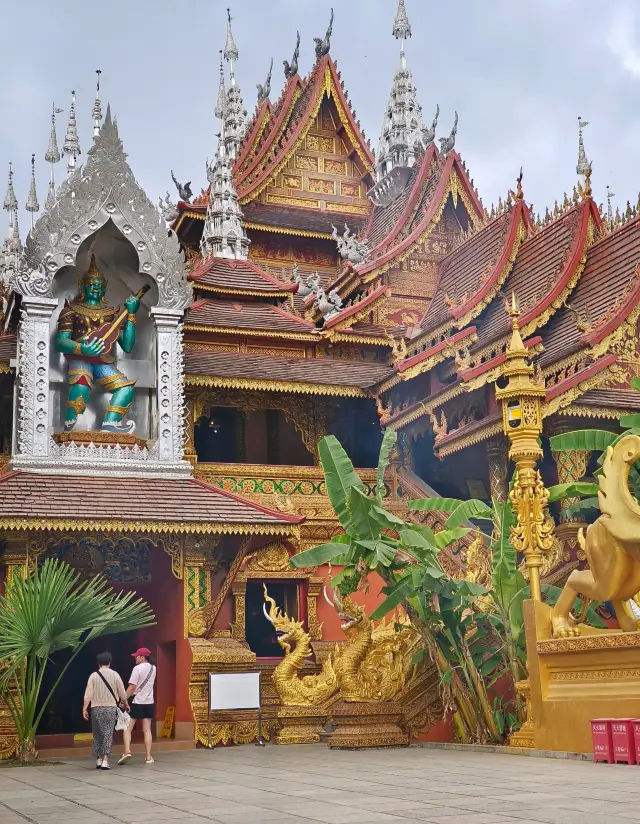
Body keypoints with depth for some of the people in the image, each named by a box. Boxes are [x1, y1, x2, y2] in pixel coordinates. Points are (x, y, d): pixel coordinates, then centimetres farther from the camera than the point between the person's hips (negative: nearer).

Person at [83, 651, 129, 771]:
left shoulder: (93, 676, -1)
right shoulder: (114, 675, 0)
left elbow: (88, 694, -7)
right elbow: (122, 692, 3)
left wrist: (84, 709, -4)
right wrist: (126, 704, 19)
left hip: (96, 708, 1)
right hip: (110, 707, -1)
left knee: (97, 734, 12)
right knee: (108, 734, 0)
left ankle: (98, 760, 15)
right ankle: (105, 760, -9)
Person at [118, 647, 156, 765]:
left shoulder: (137, 668, -13)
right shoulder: (153, 668, 7)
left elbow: (132, 687, -16)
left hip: (137, 703, -6)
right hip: (149, 702, 6)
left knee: (127, 728, 2)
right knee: (147, 730, 7)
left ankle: (127, 752, -14)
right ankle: (148, 757, 5)